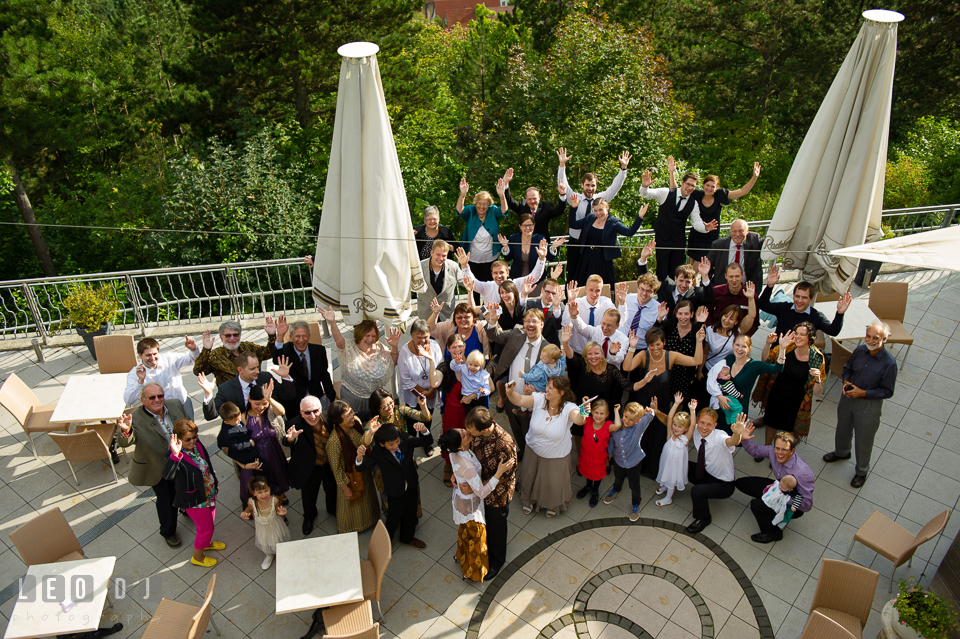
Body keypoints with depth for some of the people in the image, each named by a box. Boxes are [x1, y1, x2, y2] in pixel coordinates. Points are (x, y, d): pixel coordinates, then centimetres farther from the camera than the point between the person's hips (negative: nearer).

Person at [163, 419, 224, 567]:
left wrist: (214, 481, 20)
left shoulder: (197, 444, -10)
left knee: (210, 521, 28)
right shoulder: (177, 457, -32)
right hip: (195, 500, -7)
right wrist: (175, 455, -65)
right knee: (206, 528, 11)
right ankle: (197, 556, 37)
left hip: (209, 493, 7)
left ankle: (206, 543, 58)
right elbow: (168, 475, -52)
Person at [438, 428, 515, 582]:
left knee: (465, 529, 33)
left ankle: (463, 556, 60)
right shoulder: (468, 467, -43)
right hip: (470, 503, -7)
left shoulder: (454, 452, -20)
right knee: (475, 536, 20)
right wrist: (499, 473, -39)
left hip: (459, 495, 7)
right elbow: (482, 493, -33)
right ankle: (474, 572, 44)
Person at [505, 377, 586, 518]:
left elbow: (578, 420, -49)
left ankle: (553, 505, 58)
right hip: (534, 450, 2)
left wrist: (583, 413, -73)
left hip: (557, 456, -2)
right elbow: (519, 400, -32)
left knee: (553, 482, 23)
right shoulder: (539, 399, -23)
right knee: (530, 476, 28)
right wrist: (510, 393, -53)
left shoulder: (568, 408, -30)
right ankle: (529, 500, 61)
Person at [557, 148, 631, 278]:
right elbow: (563, 183, -6)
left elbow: (615, 186, 0)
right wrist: (562, 164, -18)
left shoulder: (601, 198, 5)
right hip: (575, 244, 0)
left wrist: (623, 168, -11)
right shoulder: (575, 198, 1)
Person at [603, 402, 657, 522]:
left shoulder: (638, 427, -27)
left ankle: (635, 504, 45)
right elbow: (612, 440, -3)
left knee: (634, 485, 18)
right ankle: (616, 490, 64)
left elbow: (648, 418, -45)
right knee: (618, 478, 32)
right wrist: (609, 453, 8)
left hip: (634, 462, -3)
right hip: (618, 460, 3)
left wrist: (649, 413, -66)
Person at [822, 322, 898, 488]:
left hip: (870, 404, -5)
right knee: (843, 428, 27)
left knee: (864, 439, 13)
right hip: (848, 397, 5)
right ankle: (841, 452, 57)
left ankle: (862, 471, 37)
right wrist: (846, 381, -11)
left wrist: (863, 393, -23)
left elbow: (887, 392, -16)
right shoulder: (860, 350, -12)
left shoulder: (889, 363, -24)